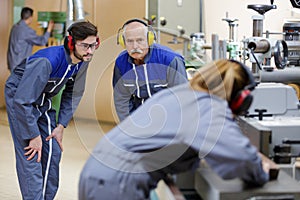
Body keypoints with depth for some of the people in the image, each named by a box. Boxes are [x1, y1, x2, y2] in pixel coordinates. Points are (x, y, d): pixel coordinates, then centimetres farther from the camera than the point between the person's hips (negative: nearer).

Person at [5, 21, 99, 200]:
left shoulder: (83, 62, -13)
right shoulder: (47, 61, -36)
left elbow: (73, 94, 4)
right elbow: (22, 101, -33)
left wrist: (61, 125, -3)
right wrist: (34, 136, -27)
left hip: (44, 100, 7)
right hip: (20, 96, -7)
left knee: (53, 151, 4)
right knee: (30, 155, -14)